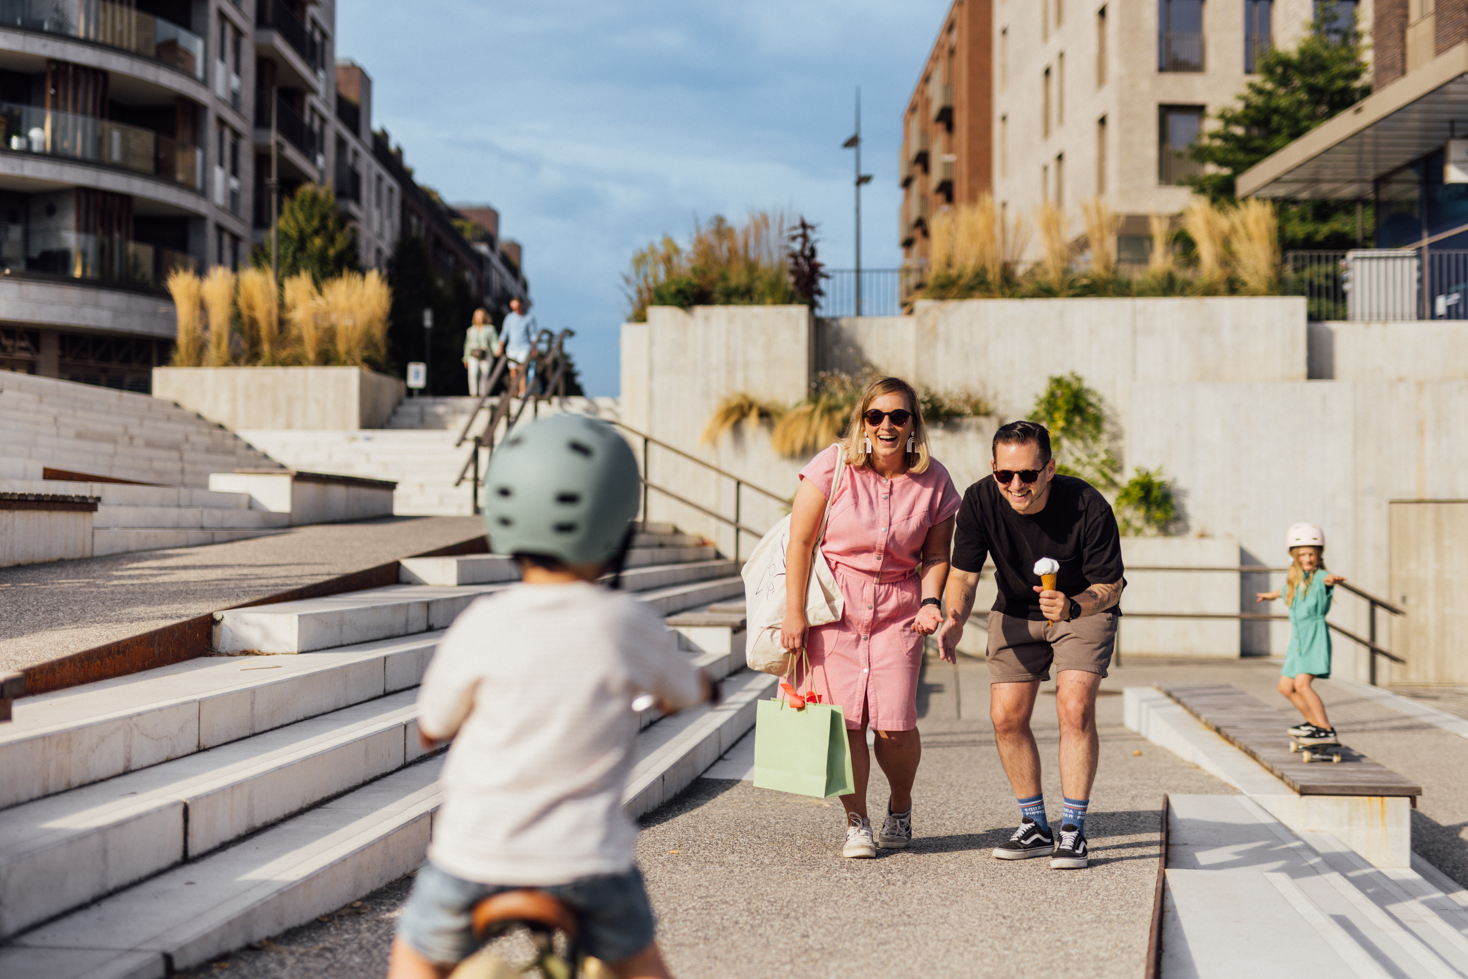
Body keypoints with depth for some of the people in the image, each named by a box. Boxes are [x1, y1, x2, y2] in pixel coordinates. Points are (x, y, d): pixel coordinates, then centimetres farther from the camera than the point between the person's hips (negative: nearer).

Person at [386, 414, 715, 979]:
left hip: (477, 853, 0)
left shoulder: (482, 627, -10)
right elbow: (685, 693, 11)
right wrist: (703, 686, 36)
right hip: (585, 858, 1)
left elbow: (433, 727, 3)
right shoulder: (629, 626, -8)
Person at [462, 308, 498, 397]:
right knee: (473, 373, -21)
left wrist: (497, 351, -22)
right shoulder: (471, 330, 18)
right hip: (473, 357, 1)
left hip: (486, 357, -1)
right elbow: (468, 344, 24)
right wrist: (466, 359, 22)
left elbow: (494, 342, -2)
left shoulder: (490, 329, 8)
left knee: (485, 375, -3)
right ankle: (473, 393, -24)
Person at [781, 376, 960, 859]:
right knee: (843, 719, -6)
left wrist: (930, 602, -10)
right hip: (833, 603, -1)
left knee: (894, 724, -7)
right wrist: (795, 613, -8)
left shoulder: (933, 481, -1)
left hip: (897, 608, 1)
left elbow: (936, 555, 8)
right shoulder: (834, 466, -8)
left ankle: (900, 806, 23)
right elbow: (800, 540, -6)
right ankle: (856, 822, 13)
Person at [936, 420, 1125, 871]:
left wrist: (1072, 606, -42)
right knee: (1006, 716, -2)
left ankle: (1073, 830, -8)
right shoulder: (980, 501, -24)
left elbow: (1110, 586, -22)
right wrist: (955, 617, -34)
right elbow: (964, 573, -14)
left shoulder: (1088, 507, -30)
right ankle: (1035, 826, 15)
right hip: (1015, 611, 3)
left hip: (1085, 607, -3)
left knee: (1075, 709, -20)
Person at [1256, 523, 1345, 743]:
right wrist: (1269, 595, 55)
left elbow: (1327, 579, -37)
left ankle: (1326, 729, -20)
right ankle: (1314, 722, 30)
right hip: (1298, 640, 9)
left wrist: (1333, 579, -60)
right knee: (1285, 686, 15)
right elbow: (1285, 590, 35)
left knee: (1302, 683, -23)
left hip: (1316, 637, -9)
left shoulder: (1320, 577, -11)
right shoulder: (1295, 580, 12)